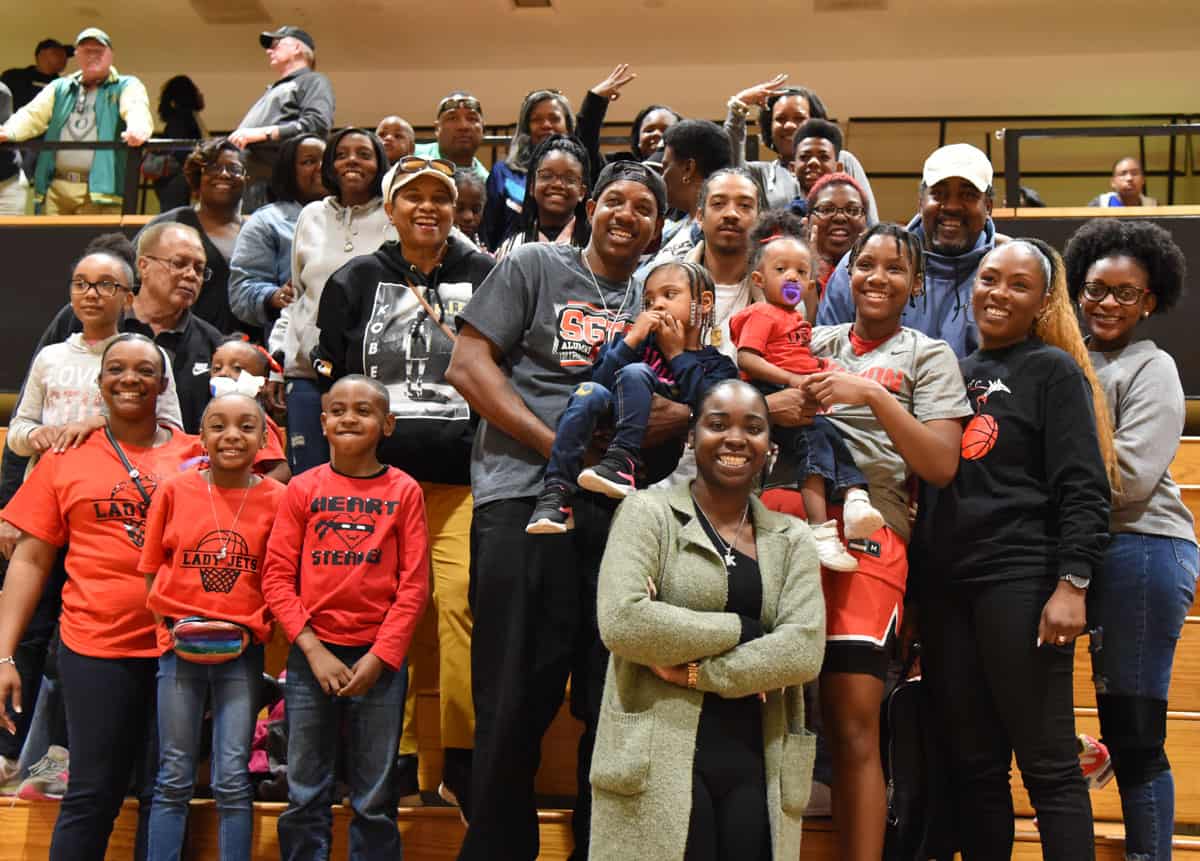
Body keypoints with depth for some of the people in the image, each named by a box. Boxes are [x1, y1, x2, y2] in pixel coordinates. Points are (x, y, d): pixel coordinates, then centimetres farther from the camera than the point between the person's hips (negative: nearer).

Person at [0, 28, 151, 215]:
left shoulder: (127, 86, 8)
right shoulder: (59, 88, 21)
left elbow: (137, 109, -13)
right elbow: (33, 115, 10)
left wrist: (138, 129, -39)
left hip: (100, 188, -4)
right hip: (56, 187, 4)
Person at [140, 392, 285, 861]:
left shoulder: (277, 498, -3)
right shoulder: (175, 491, -1)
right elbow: (152, 570, 5)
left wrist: (253, 629, -8)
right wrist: (172, 628, -5)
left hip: (242, 650, -1)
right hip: (180, 647, 1)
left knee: (233, 782, 2)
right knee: (174, 780, 9)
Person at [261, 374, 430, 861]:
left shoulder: (403, 491, 3)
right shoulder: (302, 489, 4)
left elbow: (414, 584, -1)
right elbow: (277, 577, 1)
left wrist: (379, 657, -9)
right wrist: (313, 649, -8)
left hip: (378, 659, -1)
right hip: (311, 656, 1)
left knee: (375, 801, 5)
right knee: (305, 796, 7)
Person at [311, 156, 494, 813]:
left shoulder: (486, 277, 11)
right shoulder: (355, 281, 14)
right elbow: (329, 377, 14)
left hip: (463, 475, -1)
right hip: (378, 472, 1)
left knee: (463, 600, -12)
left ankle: (462, 757, -3)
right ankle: (395, 754, 9)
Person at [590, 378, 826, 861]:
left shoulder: (792, 539, 12)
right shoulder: (648, 512, 2)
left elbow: (805, 650, -3)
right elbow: (622, 621, -14)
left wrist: (695, 670, -11)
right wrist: (740, 629, -9)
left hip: (756, 767, 4)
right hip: (659, 762, -3)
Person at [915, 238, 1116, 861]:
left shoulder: (1054, 371, 1)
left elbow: (1084, 492, -7)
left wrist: (1072, 585, -17)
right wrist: (916, 585, 15)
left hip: (1021, 584, -6)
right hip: (945, 586, 6)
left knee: (1048, 764, -4)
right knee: (971, 765, 9)